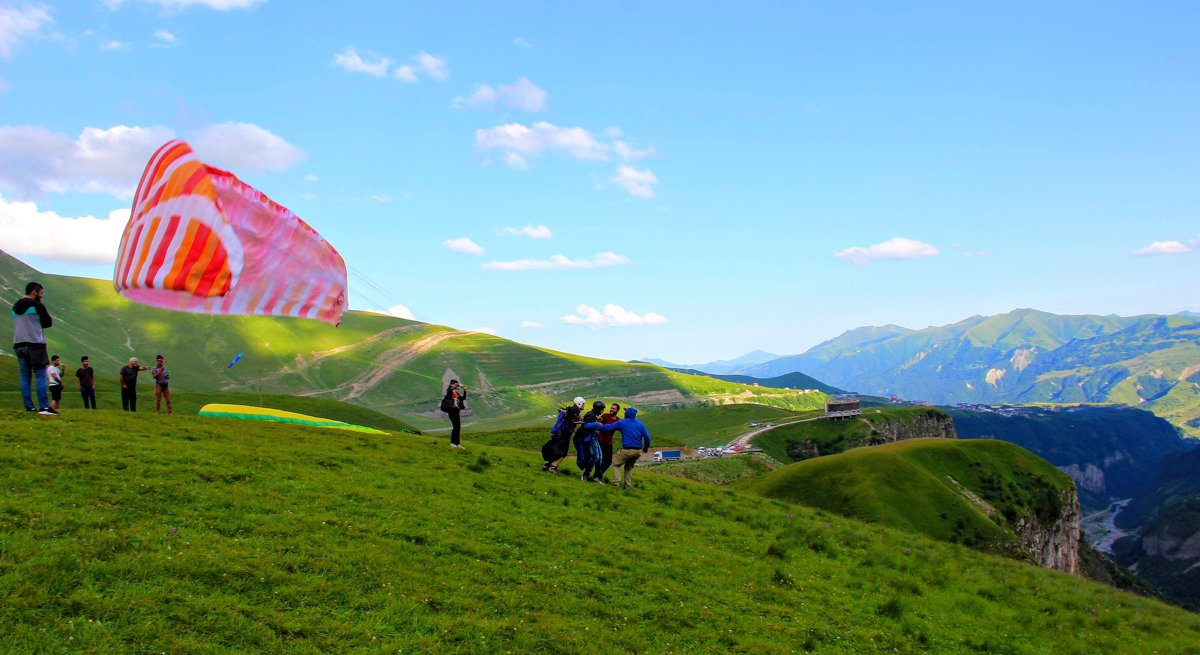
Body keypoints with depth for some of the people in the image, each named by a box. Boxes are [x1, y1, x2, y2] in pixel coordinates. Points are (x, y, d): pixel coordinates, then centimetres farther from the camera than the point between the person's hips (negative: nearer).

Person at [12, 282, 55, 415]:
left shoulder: (15, 307, 14)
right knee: (40, 376, -6)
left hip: (19, 345, 7)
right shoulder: (38, 306, -7)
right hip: (35, 344, -7)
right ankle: (44, 407, -11)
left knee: (25, 377, 7)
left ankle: (29, 407, 5)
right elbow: (48, 323, 0)